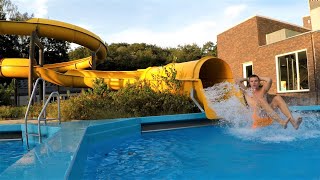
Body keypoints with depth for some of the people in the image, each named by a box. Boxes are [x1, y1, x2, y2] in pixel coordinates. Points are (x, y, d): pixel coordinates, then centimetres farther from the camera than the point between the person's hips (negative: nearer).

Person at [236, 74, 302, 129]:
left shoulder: (263, 90, 20)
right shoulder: (247, 91, 16)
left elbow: (269, 80, 1)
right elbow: (237, 81, 3)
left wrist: (260, 78, 19)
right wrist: (246, 79, 22)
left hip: (269, 116, 4)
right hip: (258, 117, -4)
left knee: (277, 98, -18)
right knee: (260, 100, -32)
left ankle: (293, 121, -32)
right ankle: (281, 121, -48)